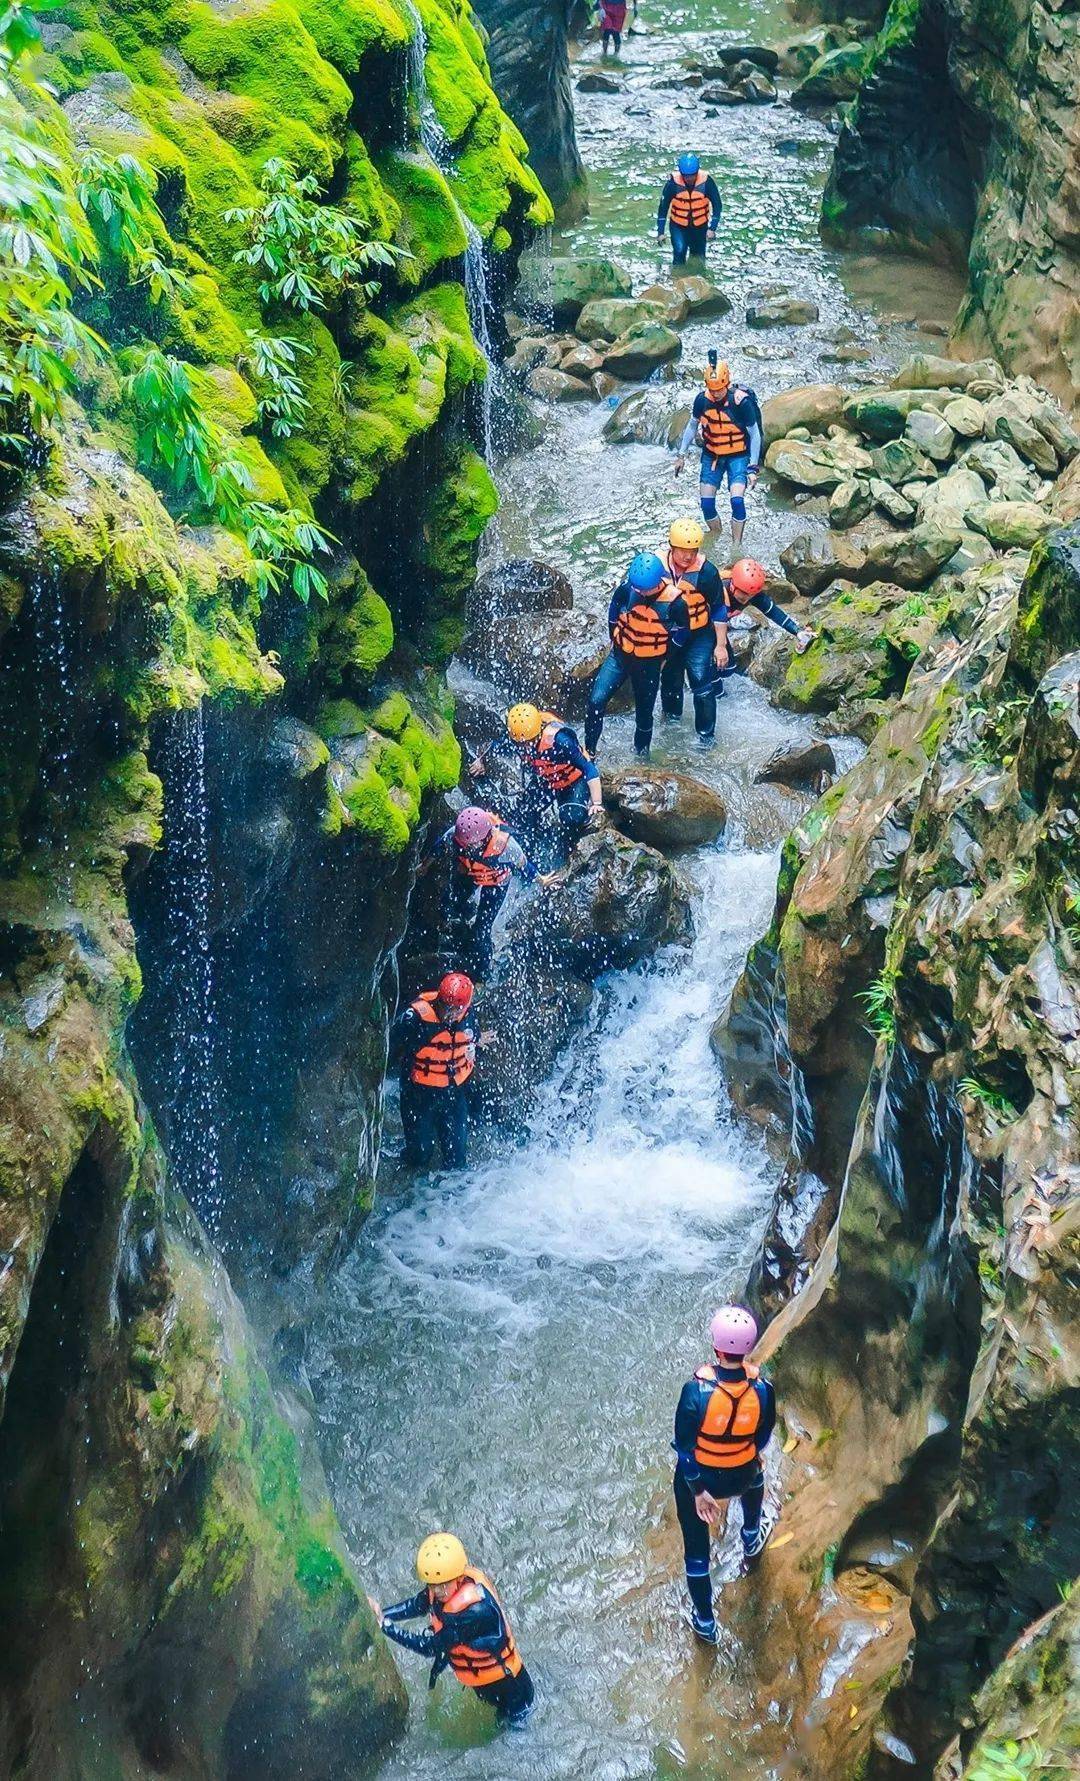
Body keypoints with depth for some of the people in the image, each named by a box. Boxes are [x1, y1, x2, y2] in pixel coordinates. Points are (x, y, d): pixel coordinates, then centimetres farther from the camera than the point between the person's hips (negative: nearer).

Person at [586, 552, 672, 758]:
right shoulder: (628, 588, -17)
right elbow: (613, 615, 5)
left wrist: (663, 658, 4)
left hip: (649, 665, -2)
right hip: (620, 656, 2)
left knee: (644, 712, 12)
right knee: (596, 701, -10)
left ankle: (642, 753, 35)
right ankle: (588, 751, 2)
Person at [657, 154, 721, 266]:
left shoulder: (707, 181, -20)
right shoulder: (673, 182, -21)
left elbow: (716, 205, -10)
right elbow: (663, 206, -11)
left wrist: (712, 228, -18)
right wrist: (660, 232, -11)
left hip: (700, 227, 1)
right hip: (678, 226, -1)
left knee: (698, 257, 10)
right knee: (679, 253, -18)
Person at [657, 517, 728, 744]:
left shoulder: (707, 572, -21)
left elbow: (719, 610, -10)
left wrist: (721, 645, -8)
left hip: (699, 636, -3)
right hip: (666, 636, 3)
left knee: (703, 684, -6)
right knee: (670, 681, 20)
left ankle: (706, 734, 9)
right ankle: (671, 718, 44)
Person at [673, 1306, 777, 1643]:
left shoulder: (696, 1390, -31)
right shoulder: (763, 1388, -24)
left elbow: (685, 1445, -21)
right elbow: (763, 1438, -5)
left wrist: (698, 1490, -8)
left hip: (696, 1478, -2)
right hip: (741, 1477, 3)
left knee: (696, 1546, 20)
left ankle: (705, 1621, 34)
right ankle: (752, 1540, 65)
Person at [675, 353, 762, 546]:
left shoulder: (741, 401, -22)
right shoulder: (702, 399, -12)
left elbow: (755, 434, -13)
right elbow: (692, 426, 6)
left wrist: (753, 467, -15)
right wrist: (681, 455, 8)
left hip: (737, 456, -3)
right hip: (711, 456, 3)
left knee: (737, 501, -19)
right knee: (707, 504, -3)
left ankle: (736, 546, -7)